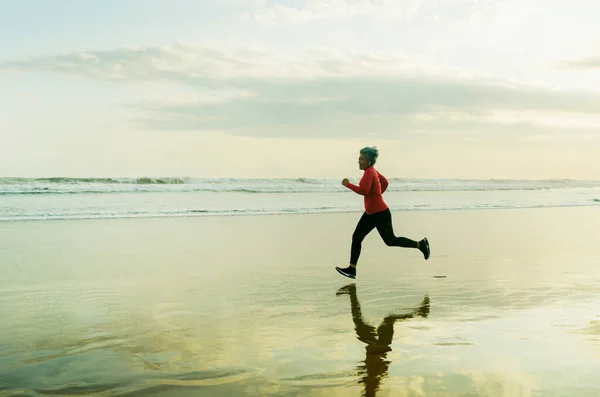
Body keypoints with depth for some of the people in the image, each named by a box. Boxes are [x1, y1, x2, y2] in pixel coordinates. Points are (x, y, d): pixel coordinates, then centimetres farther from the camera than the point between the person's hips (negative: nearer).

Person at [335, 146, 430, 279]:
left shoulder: (369, 172, -21)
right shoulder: (372, 171, 8)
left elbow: (363, 191, -33)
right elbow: (385, 182, 22)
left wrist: (347, 184, -23)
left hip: (380, 213, -10)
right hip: (370, 213, 10)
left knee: (390, 241, 4)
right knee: (356, 237, 5)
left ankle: (420, 244, 21)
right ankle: (352, 269, 8)